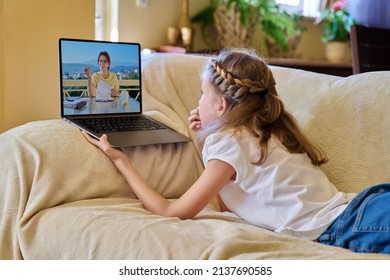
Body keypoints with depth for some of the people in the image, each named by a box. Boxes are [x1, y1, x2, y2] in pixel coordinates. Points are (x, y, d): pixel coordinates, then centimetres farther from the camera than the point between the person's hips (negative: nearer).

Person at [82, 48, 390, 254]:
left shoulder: (228, 144, -5)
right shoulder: (266, 131, 21)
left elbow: (172, 212, 1)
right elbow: (226, 203, 26)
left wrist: (121, 160, 9)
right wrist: (207, 140, 23)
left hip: (343, 229, -9)